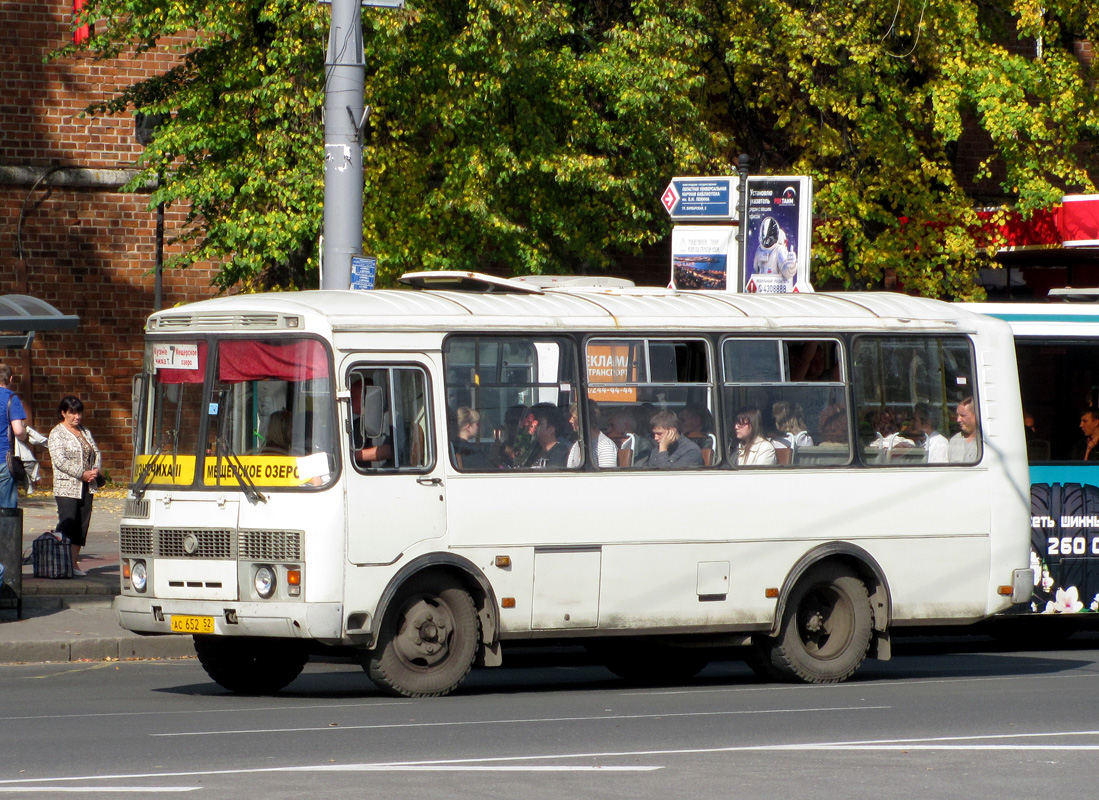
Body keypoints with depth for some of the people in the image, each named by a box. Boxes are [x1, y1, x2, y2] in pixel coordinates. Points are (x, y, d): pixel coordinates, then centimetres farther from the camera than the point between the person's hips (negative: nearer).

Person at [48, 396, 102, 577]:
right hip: (67, 487, -6)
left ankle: (74, 562, 8)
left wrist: (95, 470, -4)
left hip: (87, 487, 6)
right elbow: (60, 461, -14)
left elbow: (96, 453, 17)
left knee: (82, 525, 4)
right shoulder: (57, 433, -4)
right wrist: (82, 474, -16)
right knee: (67, 526, -10)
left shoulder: (85, 433, 17)